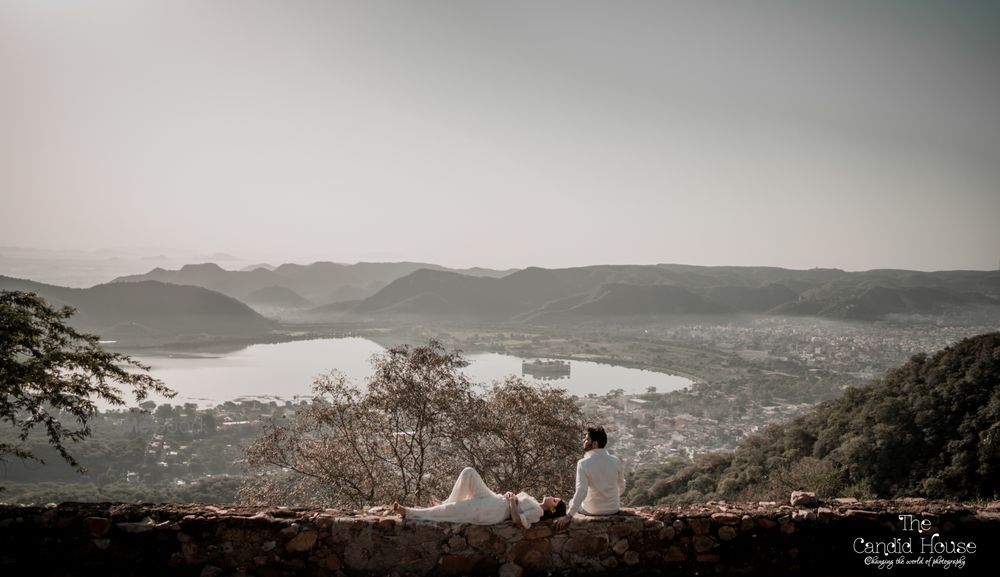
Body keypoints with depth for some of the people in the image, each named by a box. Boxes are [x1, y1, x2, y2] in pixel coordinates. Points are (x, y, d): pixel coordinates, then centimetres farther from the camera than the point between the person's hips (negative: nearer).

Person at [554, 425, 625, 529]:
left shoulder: (583, 463, -22)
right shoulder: (616, 461, -10)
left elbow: (581, 492, -28)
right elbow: (621, 488, 2)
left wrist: (568, 516, -27)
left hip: (592, 510, -3)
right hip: (614, 509, 3)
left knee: (572, 502, 29)